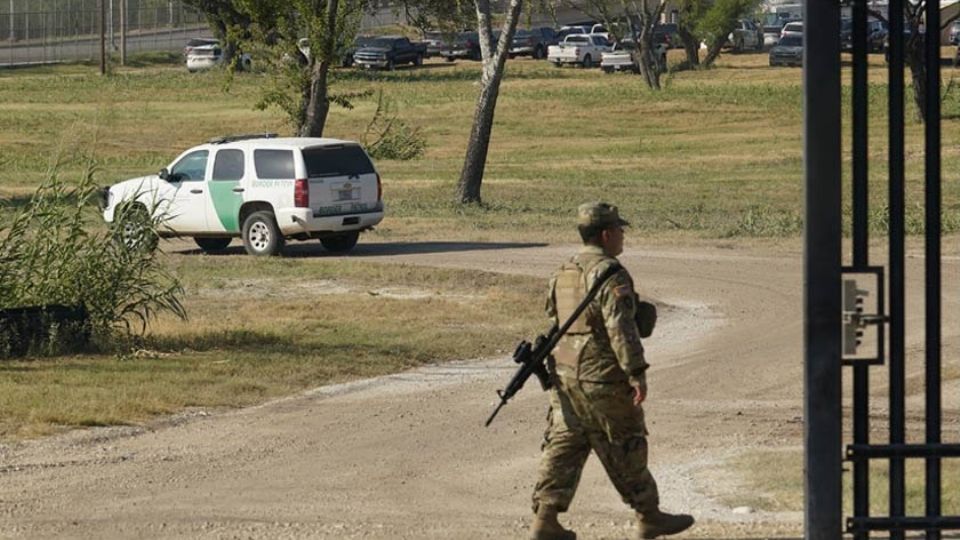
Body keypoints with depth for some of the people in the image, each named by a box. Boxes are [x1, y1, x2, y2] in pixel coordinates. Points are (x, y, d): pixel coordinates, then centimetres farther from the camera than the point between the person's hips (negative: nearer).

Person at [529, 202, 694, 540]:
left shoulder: (563, 274, 12)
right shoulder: (610, 275, -16)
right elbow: (621, 328, -23)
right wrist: (637, 374, -24)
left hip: (565, 375, 8)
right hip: (603, 381, -8)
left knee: (563, 448, 7)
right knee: (626, 449, 5)